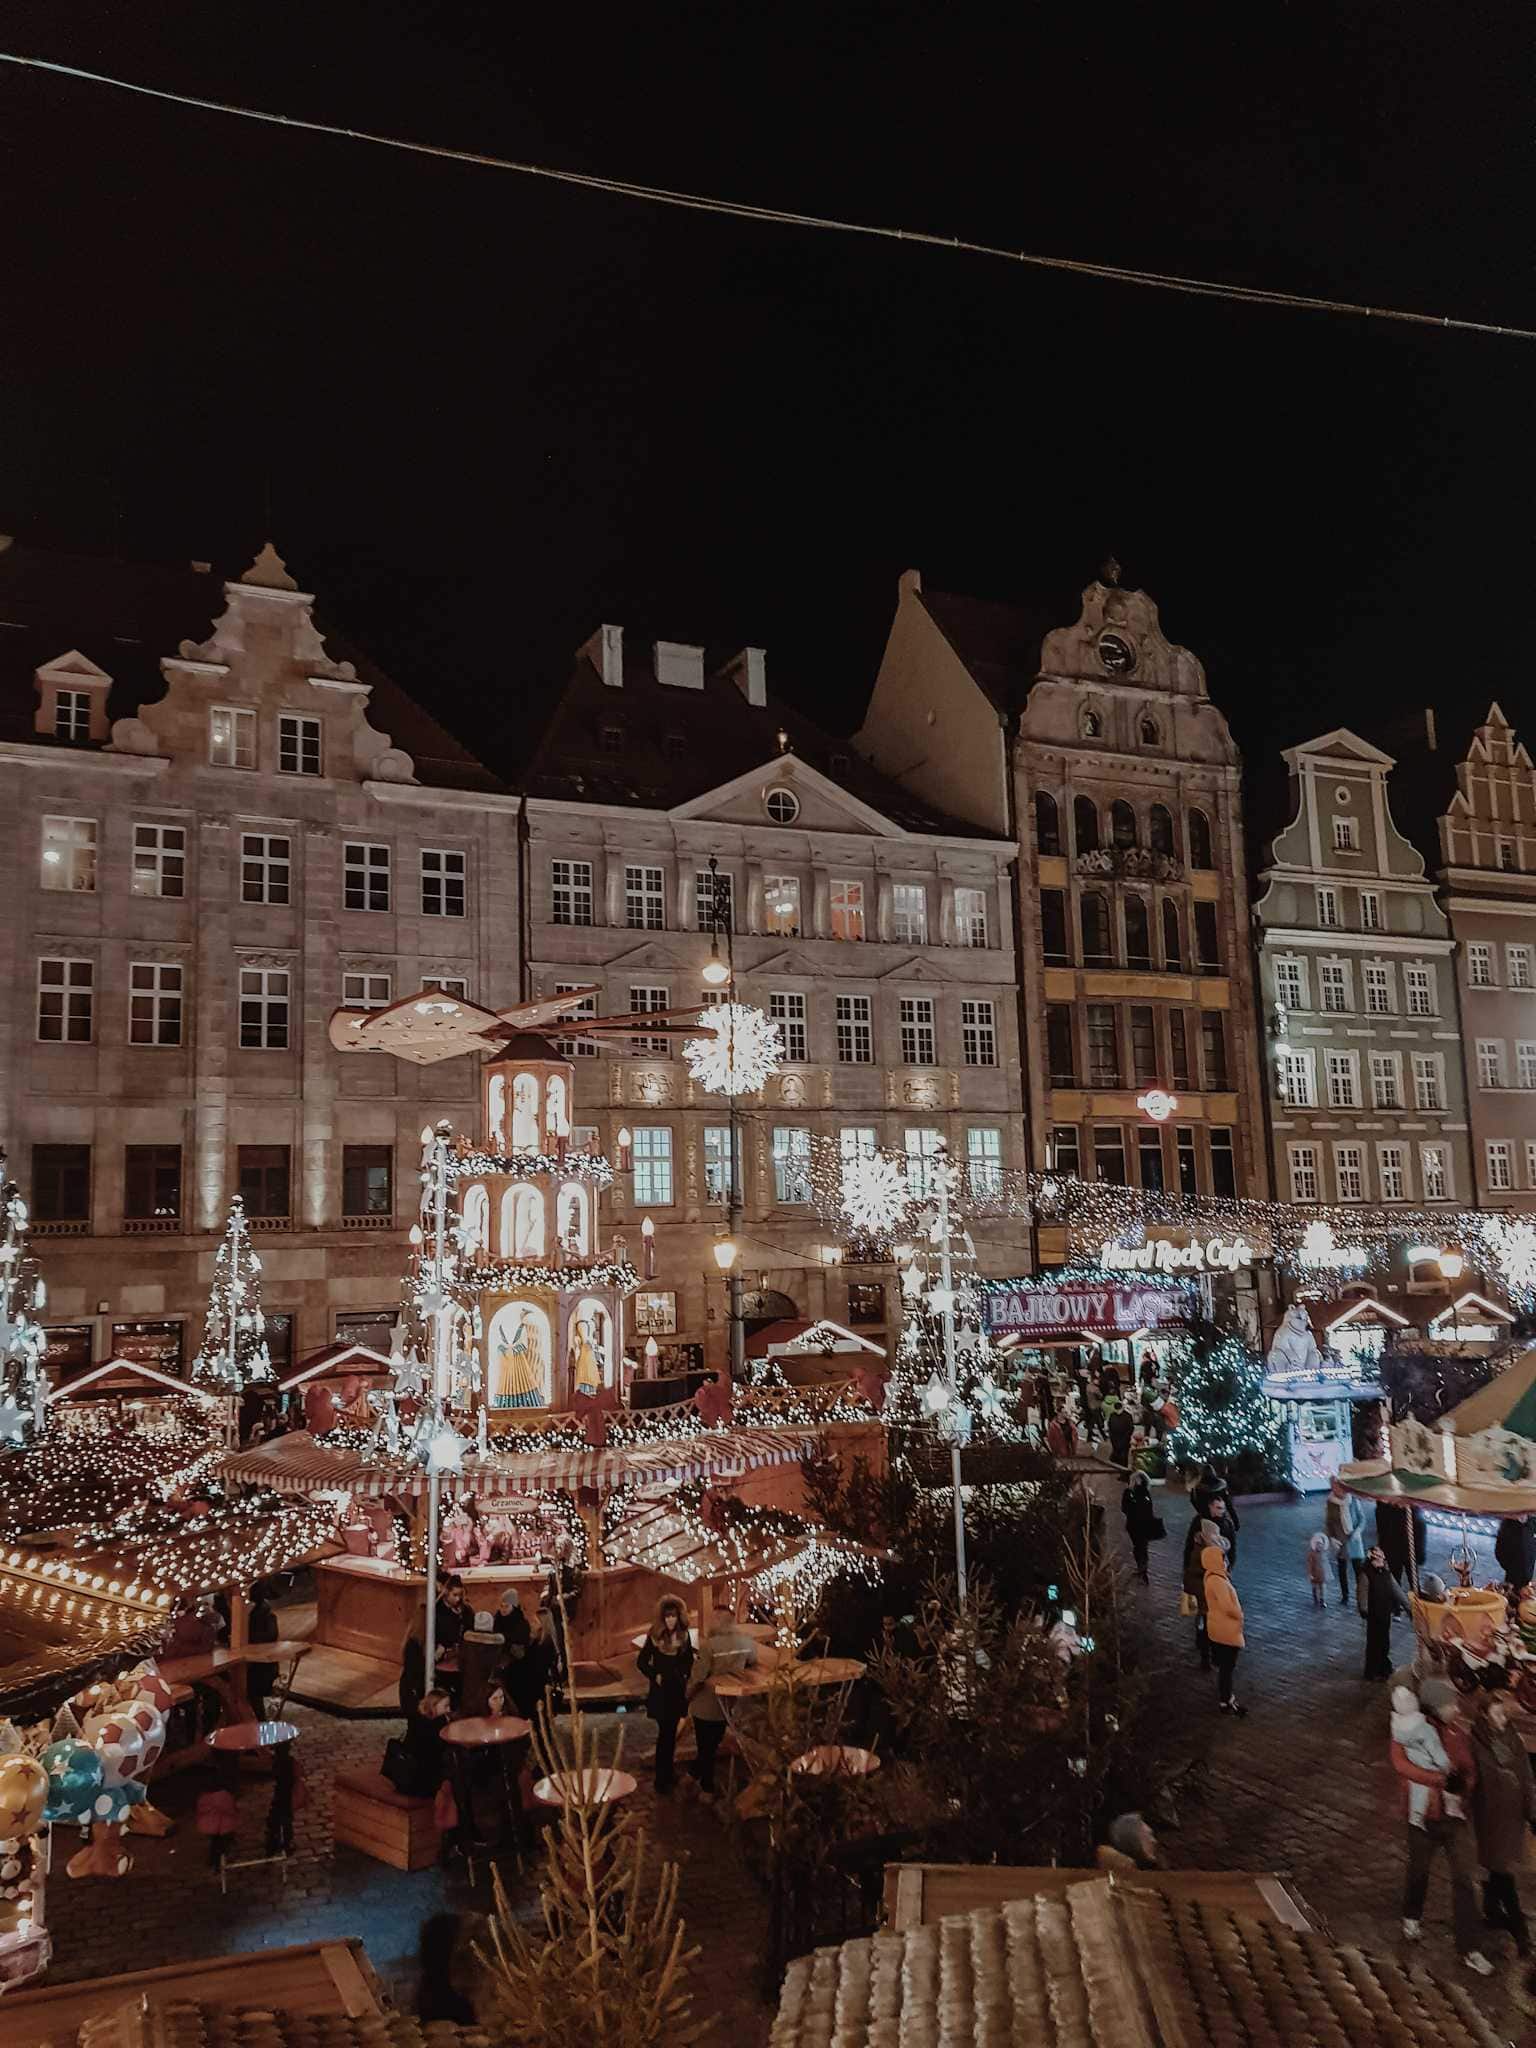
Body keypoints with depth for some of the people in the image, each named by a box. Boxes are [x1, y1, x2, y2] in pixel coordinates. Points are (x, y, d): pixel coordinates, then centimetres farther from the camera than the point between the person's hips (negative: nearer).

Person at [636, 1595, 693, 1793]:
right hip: (660, 1691, -4)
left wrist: (684, 1677, 1)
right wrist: (655, 1675, -11)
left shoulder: (683, 1635, -1)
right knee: (665, 1732, -5)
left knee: (671, 1732, 14)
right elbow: (641, 1662, -4)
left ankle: (668, 1770, 27)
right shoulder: (655, 1635, -11)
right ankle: (662, 1778, 3)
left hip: (678, 1690, 4)